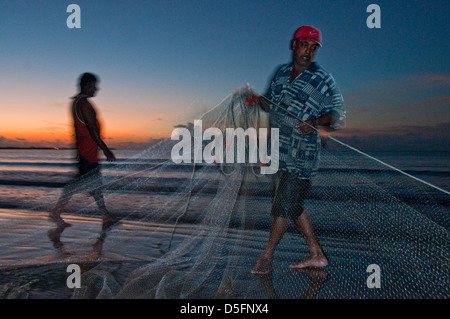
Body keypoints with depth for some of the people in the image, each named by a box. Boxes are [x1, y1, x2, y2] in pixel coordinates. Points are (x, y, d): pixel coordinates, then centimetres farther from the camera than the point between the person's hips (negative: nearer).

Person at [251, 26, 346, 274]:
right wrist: (257, 99, 3)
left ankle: (266, 256, 12)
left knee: (284, 205, -4)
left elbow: (338, 115, -4)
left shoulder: (323, 80, -3)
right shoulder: (282, 73, 14)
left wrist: (315, 123, -21)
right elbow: (272, 104, 23)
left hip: (301, 154, -7)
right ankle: (317, 255, 25)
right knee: (293, 204, 12)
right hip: (281, 151, 7)